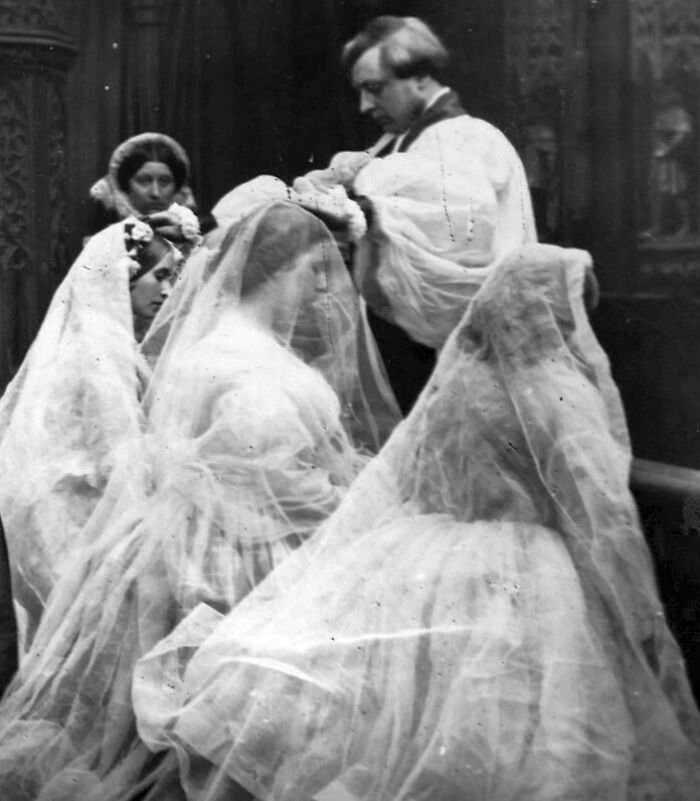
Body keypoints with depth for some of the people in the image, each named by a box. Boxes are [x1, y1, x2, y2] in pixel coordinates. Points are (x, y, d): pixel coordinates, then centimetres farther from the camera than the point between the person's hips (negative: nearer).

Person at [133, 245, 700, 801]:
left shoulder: (454, 379, 5)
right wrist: (643, 621, -3)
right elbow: (605, 523, -11)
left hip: (434, 569, 5)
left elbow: (389, 485, 9)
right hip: (524, 591, -5)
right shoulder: (561, 398, -9)